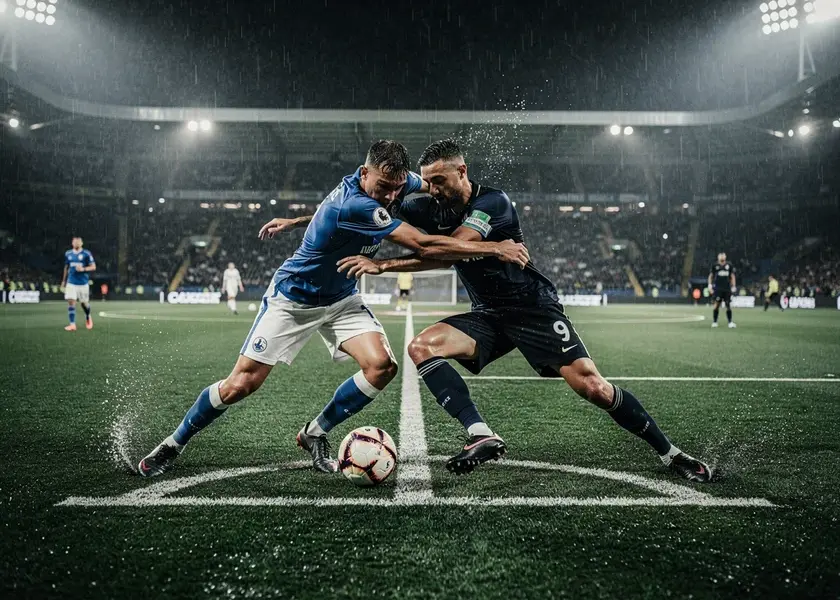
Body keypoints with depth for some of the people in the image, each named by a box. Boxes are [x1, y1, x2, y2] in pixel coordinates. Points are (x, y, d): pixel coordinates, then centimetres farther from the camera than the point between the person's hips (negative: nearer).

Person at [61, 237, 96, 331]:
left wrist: (83, 269, -22)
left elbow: (93, 267, -5)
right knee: (71, 302, -11)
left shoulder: (86, 254, -4)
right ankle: (72, 324, -11)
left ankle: (88, 317, 39)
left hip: (83, 283, -2)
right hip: (71, 283, 2)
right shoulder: (68, 254, 8)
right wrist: (64, 280, 23)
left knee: (84, 303, 8)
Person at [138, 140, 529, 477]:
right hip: (292, 299, -7)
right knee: (240, 385, -6)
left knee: (381, 366, -16)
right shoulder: (354, 205, -35)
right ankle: (174, 444, 19)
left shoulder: (392, 178, -12)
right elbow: (425, 246, -37)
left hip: (342, 298, 7)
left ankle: (315, 434, 6)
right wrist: (494, 248, -33)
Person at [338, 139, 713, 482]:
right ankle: (481, 436, -29)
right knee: (421, 347, -19)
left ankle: (669, 453, 5)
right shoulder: (434, 208, 1)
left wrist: (382, 265, -29)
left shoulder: (492, 202, -19)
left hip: (535, 309, -6)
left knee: (592, 387, -15)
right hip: (488, 315, 6)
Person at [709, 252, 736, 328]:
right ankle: (714, 322, 1)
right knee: (717, 304, -7)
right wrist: (710, 285, 3)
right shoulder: (715, 265, 4)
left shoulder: (729, 265, 8)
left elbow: (732, 276, 11)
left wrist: (733, 286, 6)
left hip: (727, 288, 2)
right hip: (718, 288, -2)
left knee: (728, 305, 0)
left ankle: (730, 322, 3)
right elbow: (711, 276, 12)